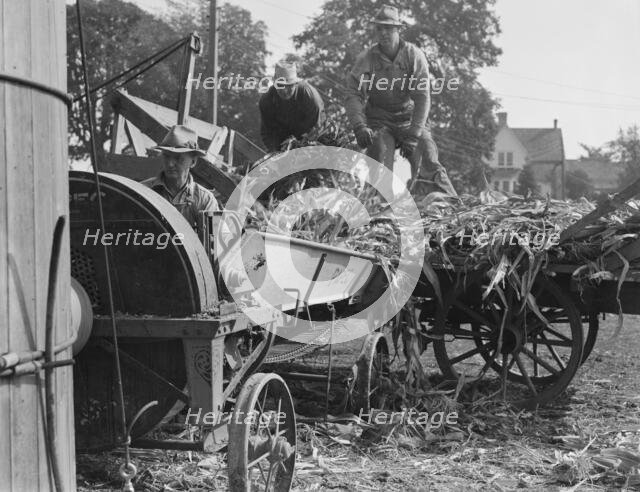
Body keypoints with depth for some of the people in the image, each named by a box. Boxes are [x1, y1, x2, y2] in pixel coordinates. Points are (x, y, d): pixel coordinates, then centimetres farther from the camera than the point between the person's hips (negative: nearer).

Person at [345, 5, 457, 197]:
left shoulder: (414, 55, -8)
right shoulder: (366, 59, -7)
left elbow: (422, 97, -12)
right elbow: (353, 94, -11)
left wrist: (413, 134, -21)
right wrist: (359, 127, -29)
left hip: (410, 119, 0)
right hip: (379, 122, 0)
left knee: (429, 164, -13)